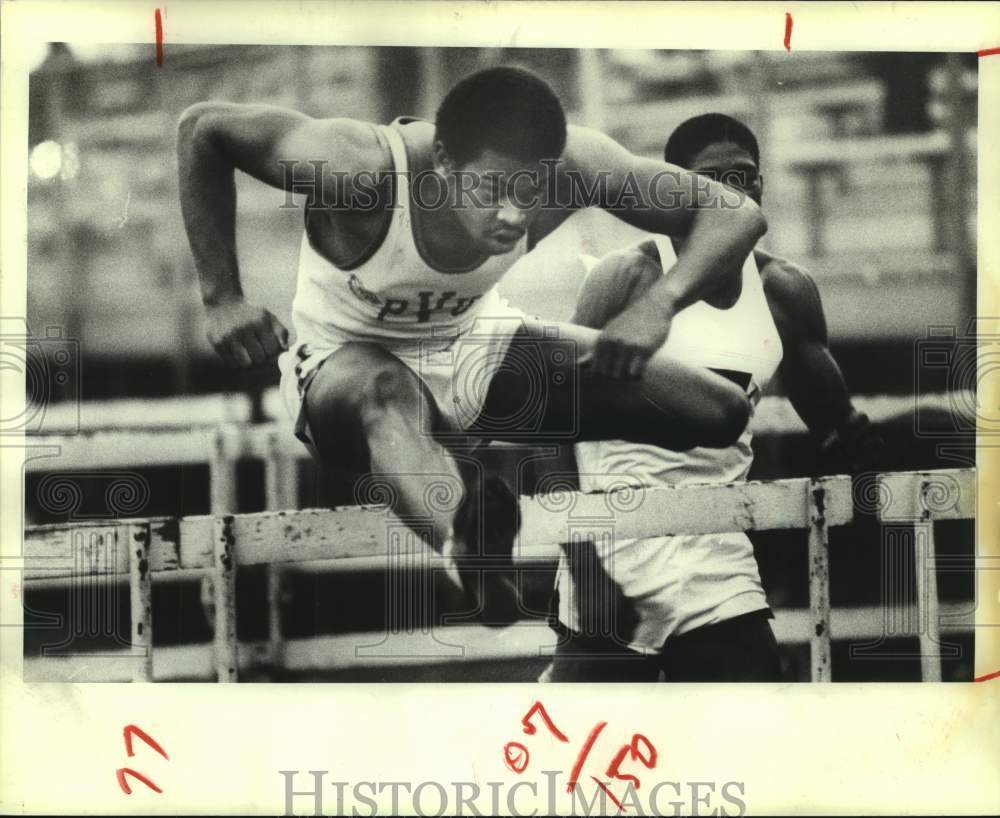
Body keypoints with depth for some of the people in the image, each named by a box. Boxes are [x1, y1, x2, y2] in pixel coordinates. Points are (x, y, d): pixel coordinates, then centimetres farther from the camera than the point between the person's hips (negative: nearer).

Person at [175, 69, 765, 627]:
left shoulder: (571, 165, -26)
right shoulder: (362, 171, -35)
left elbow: (737, 214, -21)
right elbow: (203, 126, -23)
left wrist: (660, 304, -40)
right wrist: (223, 298, -25)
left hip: (474, 345, 5)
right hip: (348, 362, -5)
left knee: (721, 415, -7)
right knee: (387, 394, -47)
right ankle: (468, 548, -72)